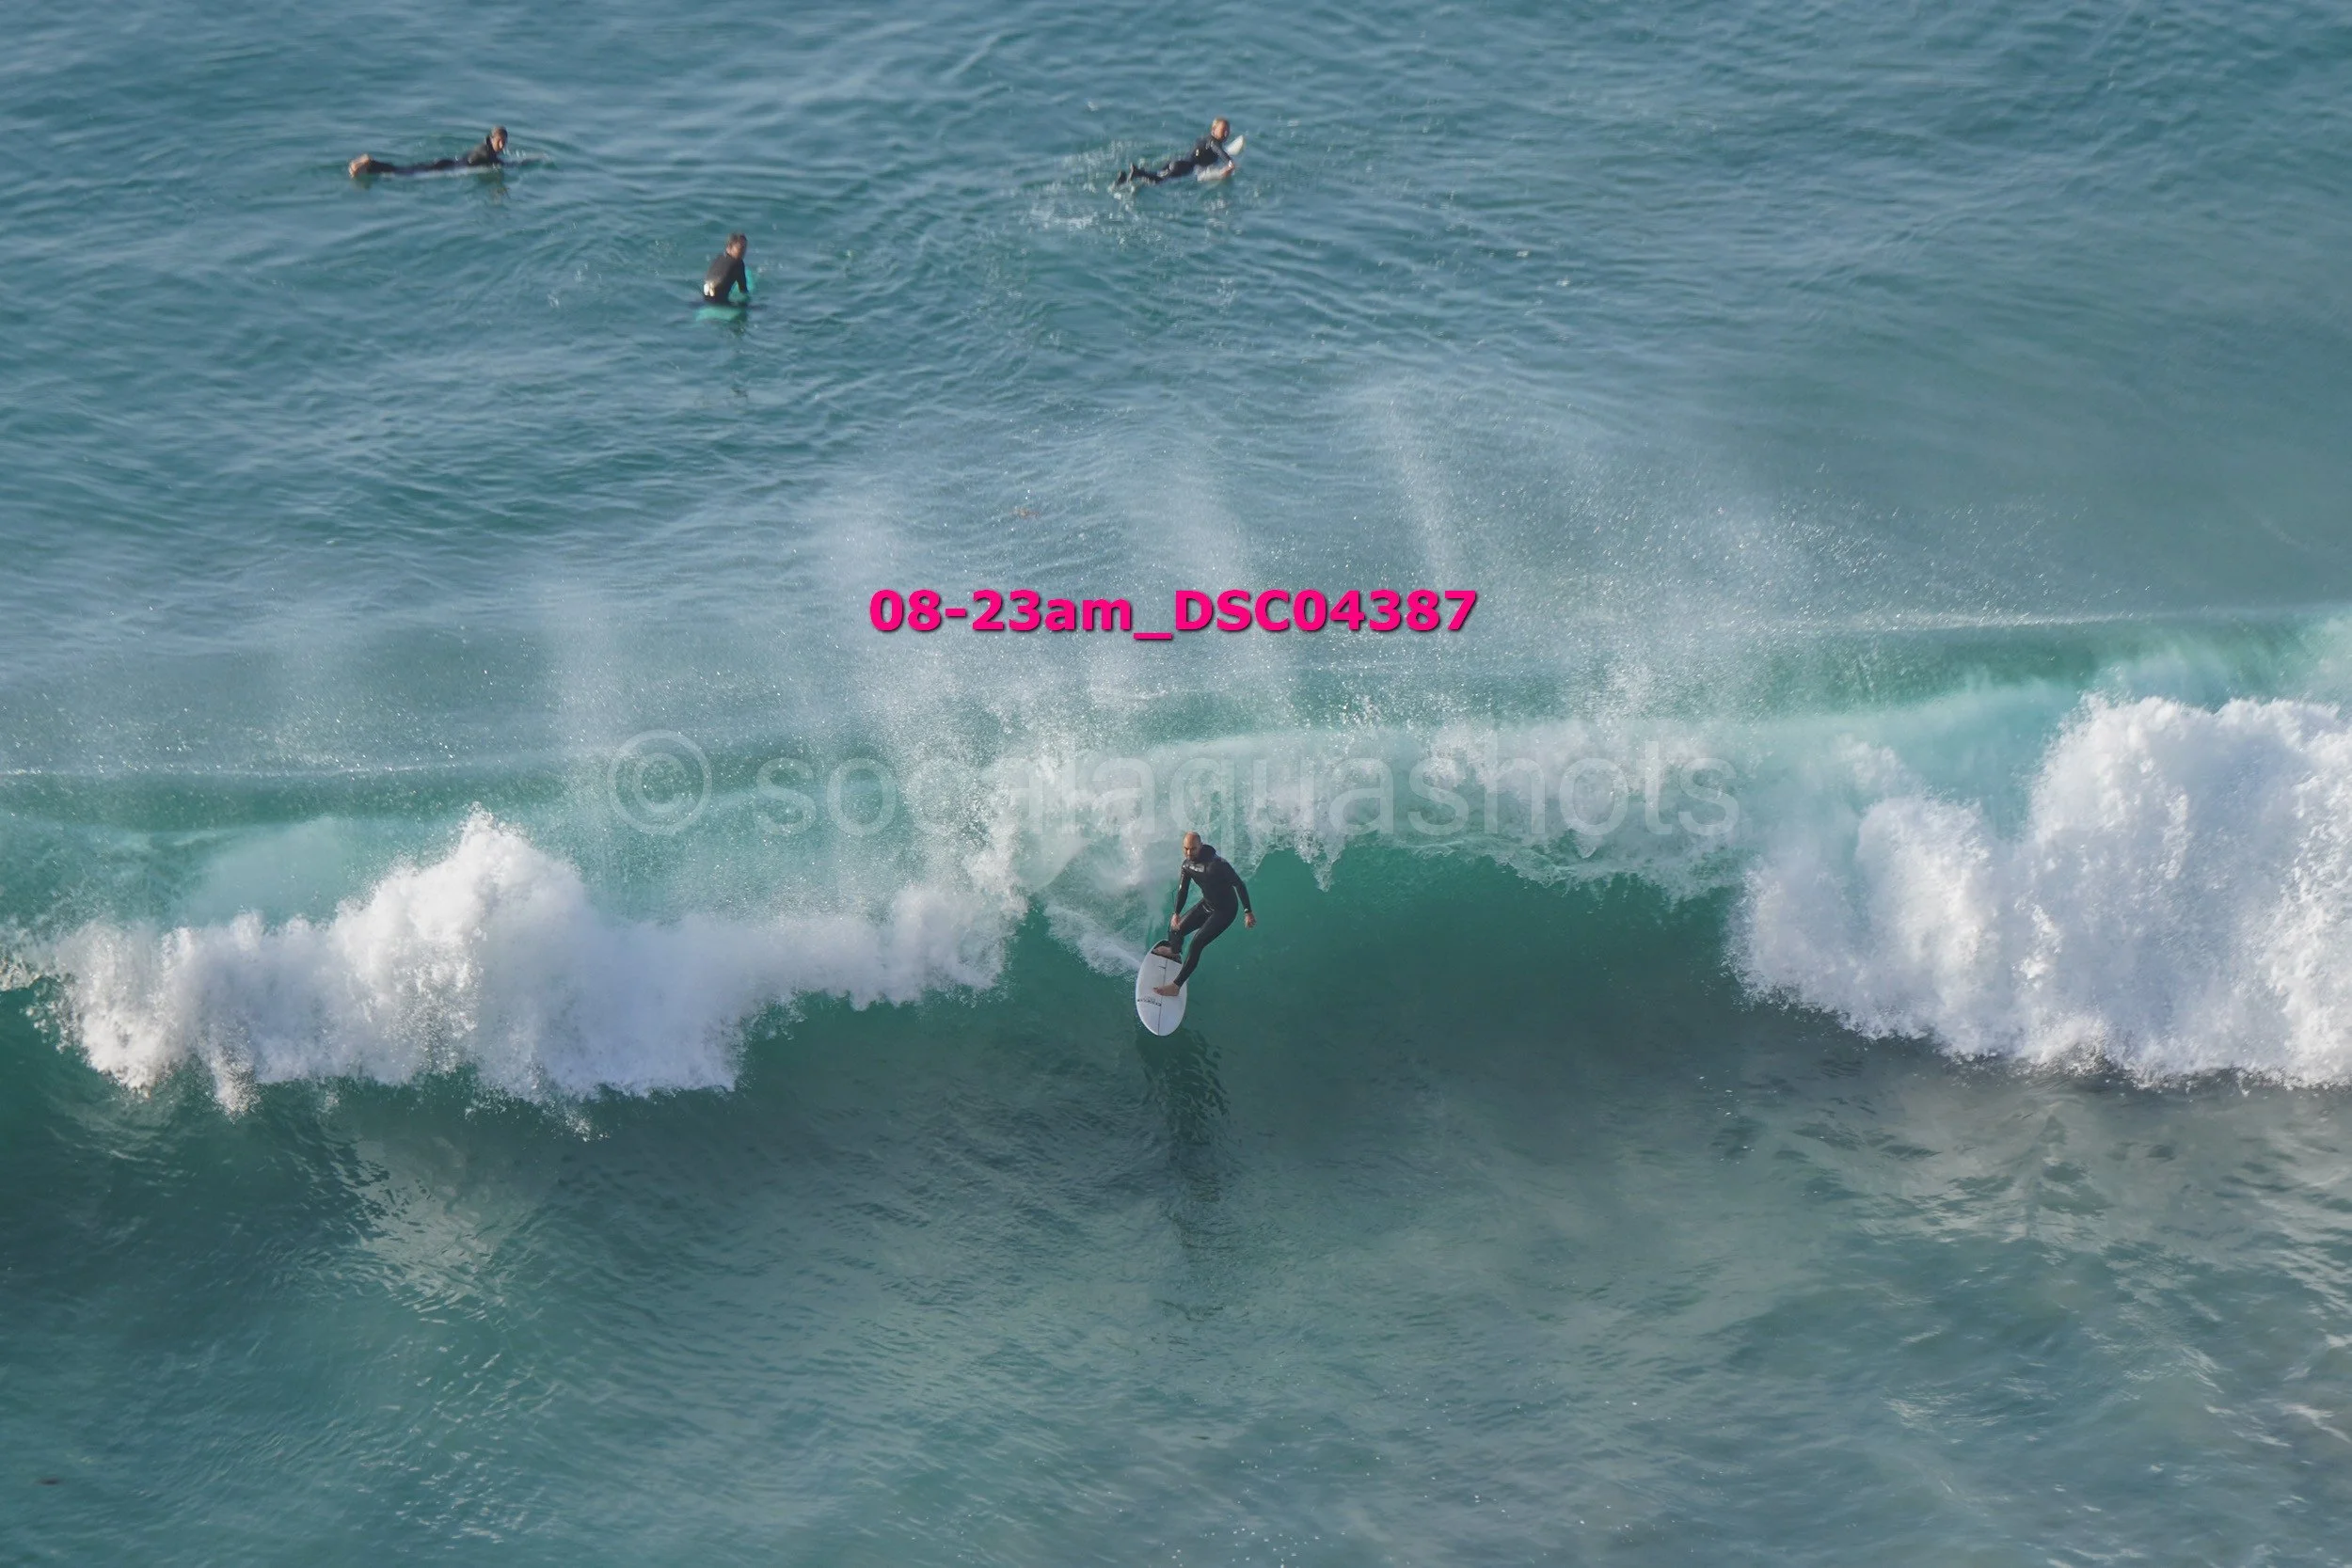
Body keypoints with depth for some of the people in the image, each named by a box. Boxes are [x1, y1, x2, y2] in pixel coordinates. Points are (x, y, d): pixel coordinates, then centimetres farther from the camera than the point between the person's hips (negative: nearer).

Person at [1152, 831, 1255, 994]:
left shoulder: (1217, 864, -32)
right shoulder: (1188, 864, -8)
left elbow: (1239, 884, -25)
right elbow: (1183, 889, 6)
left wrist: (1248, 912, -25)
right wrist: (1176, 913, -2)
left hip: (1224, 911, -7)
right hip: (1206, 905, 7)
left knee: (1196, 945, -16)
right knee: (1175, 929, 13)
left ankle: (1176, 986, -10)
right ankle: (1174, 951, 50)